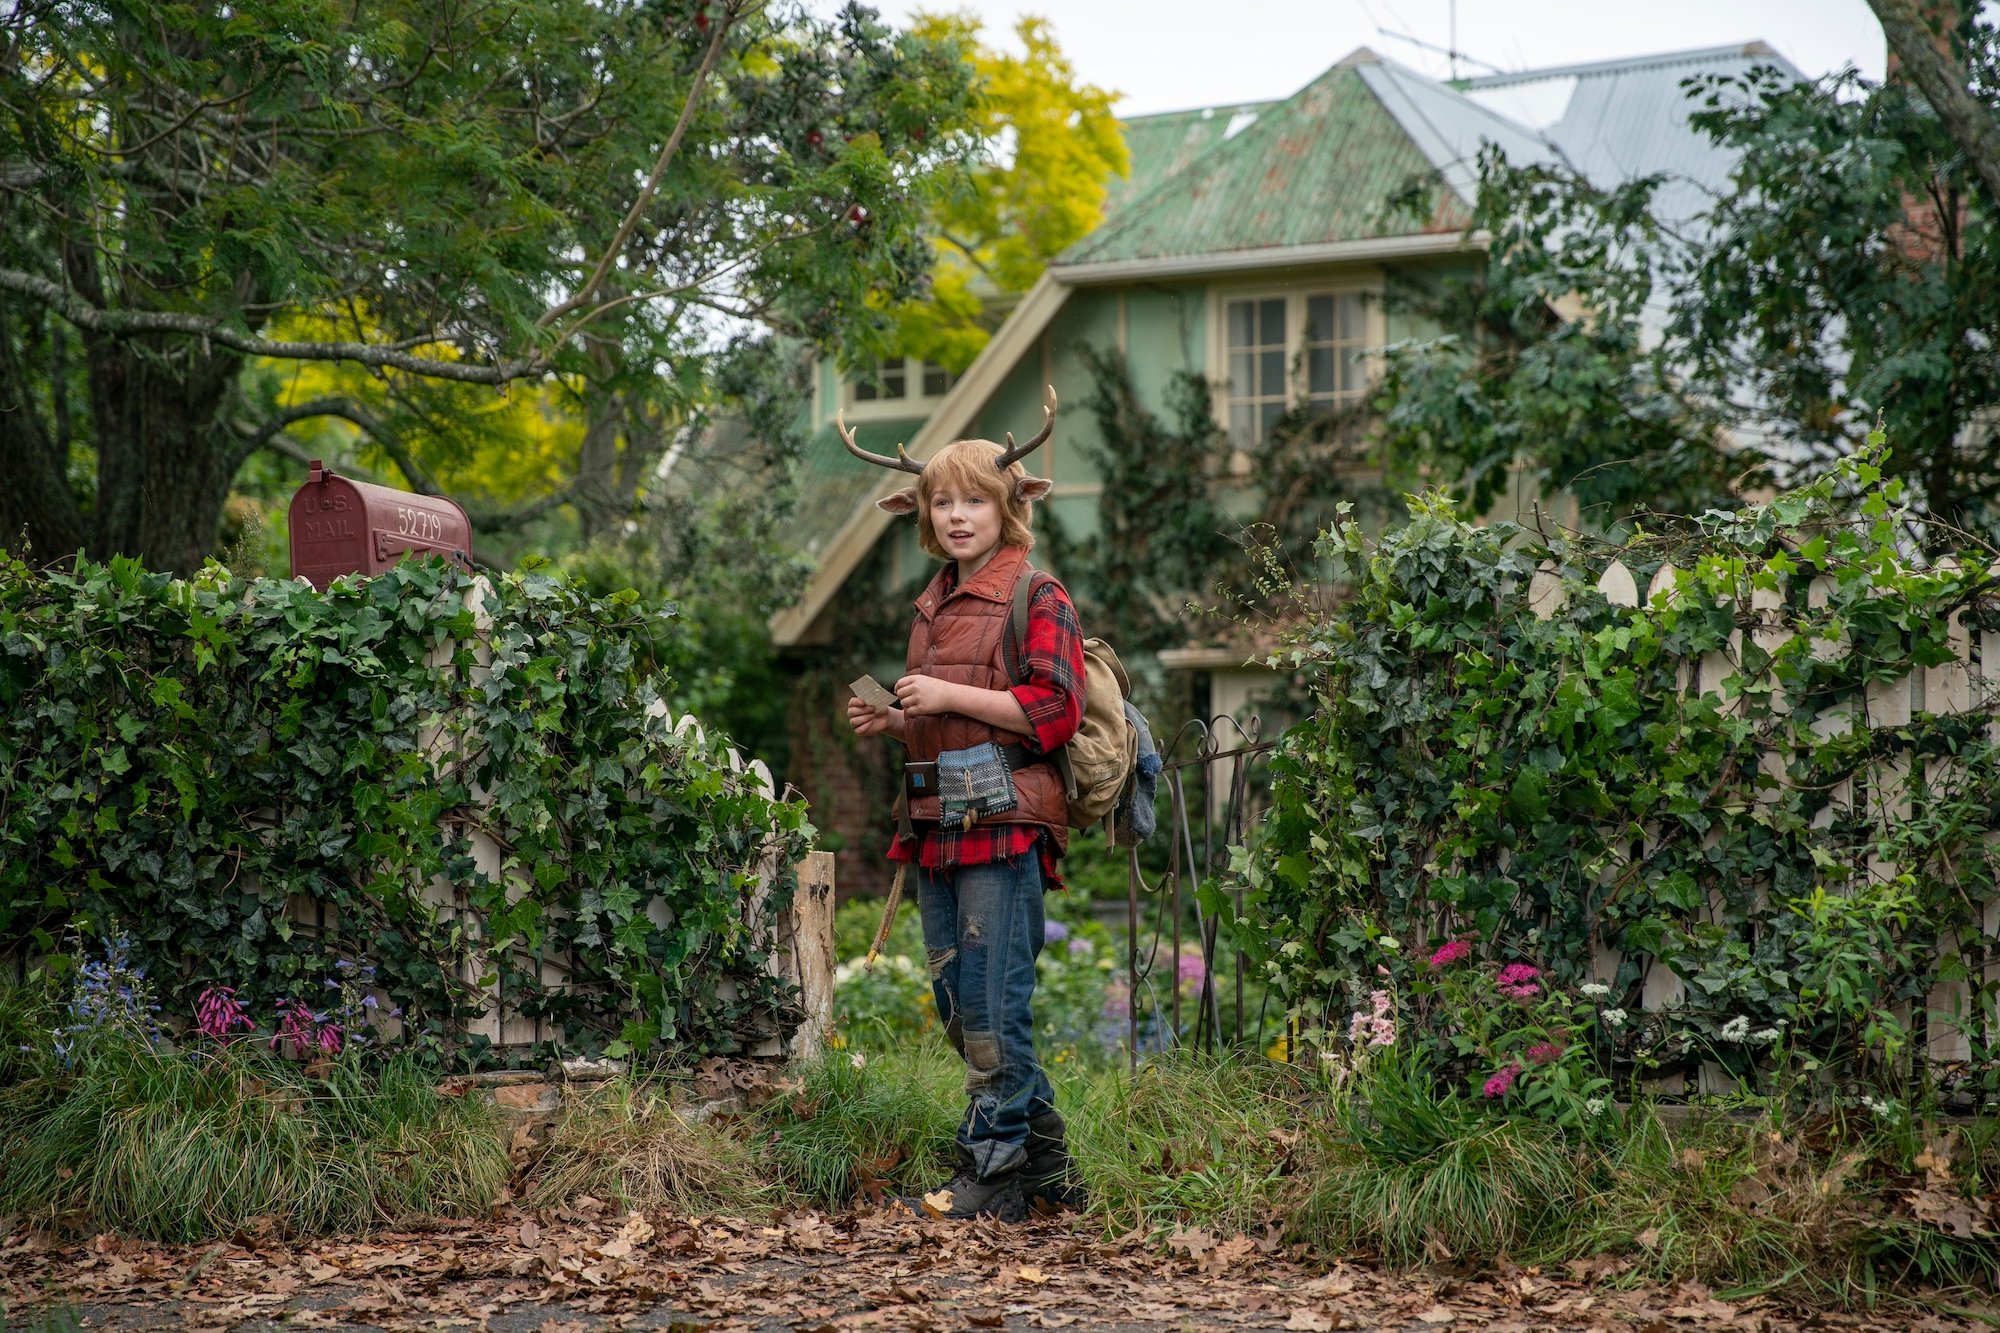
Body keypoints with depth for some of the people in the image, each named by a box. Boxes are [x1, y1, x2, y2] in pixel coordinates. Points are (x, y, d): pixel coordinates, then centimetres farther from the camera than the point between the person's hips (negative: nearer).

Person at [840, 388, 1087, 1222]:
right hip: (936, 823, 9)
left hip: (1003, 823, -9)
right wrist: (888, 722, 11)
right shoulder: (932, 605, 19)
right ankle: (1047, 1166, 20)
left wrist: (948, 695, -15)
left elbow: (1054, 710, -15)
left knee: (992, 1002, -8)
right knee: (958, 1004, 10)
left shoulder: (1037, 597, -5)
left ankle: (995, 1172, -1)